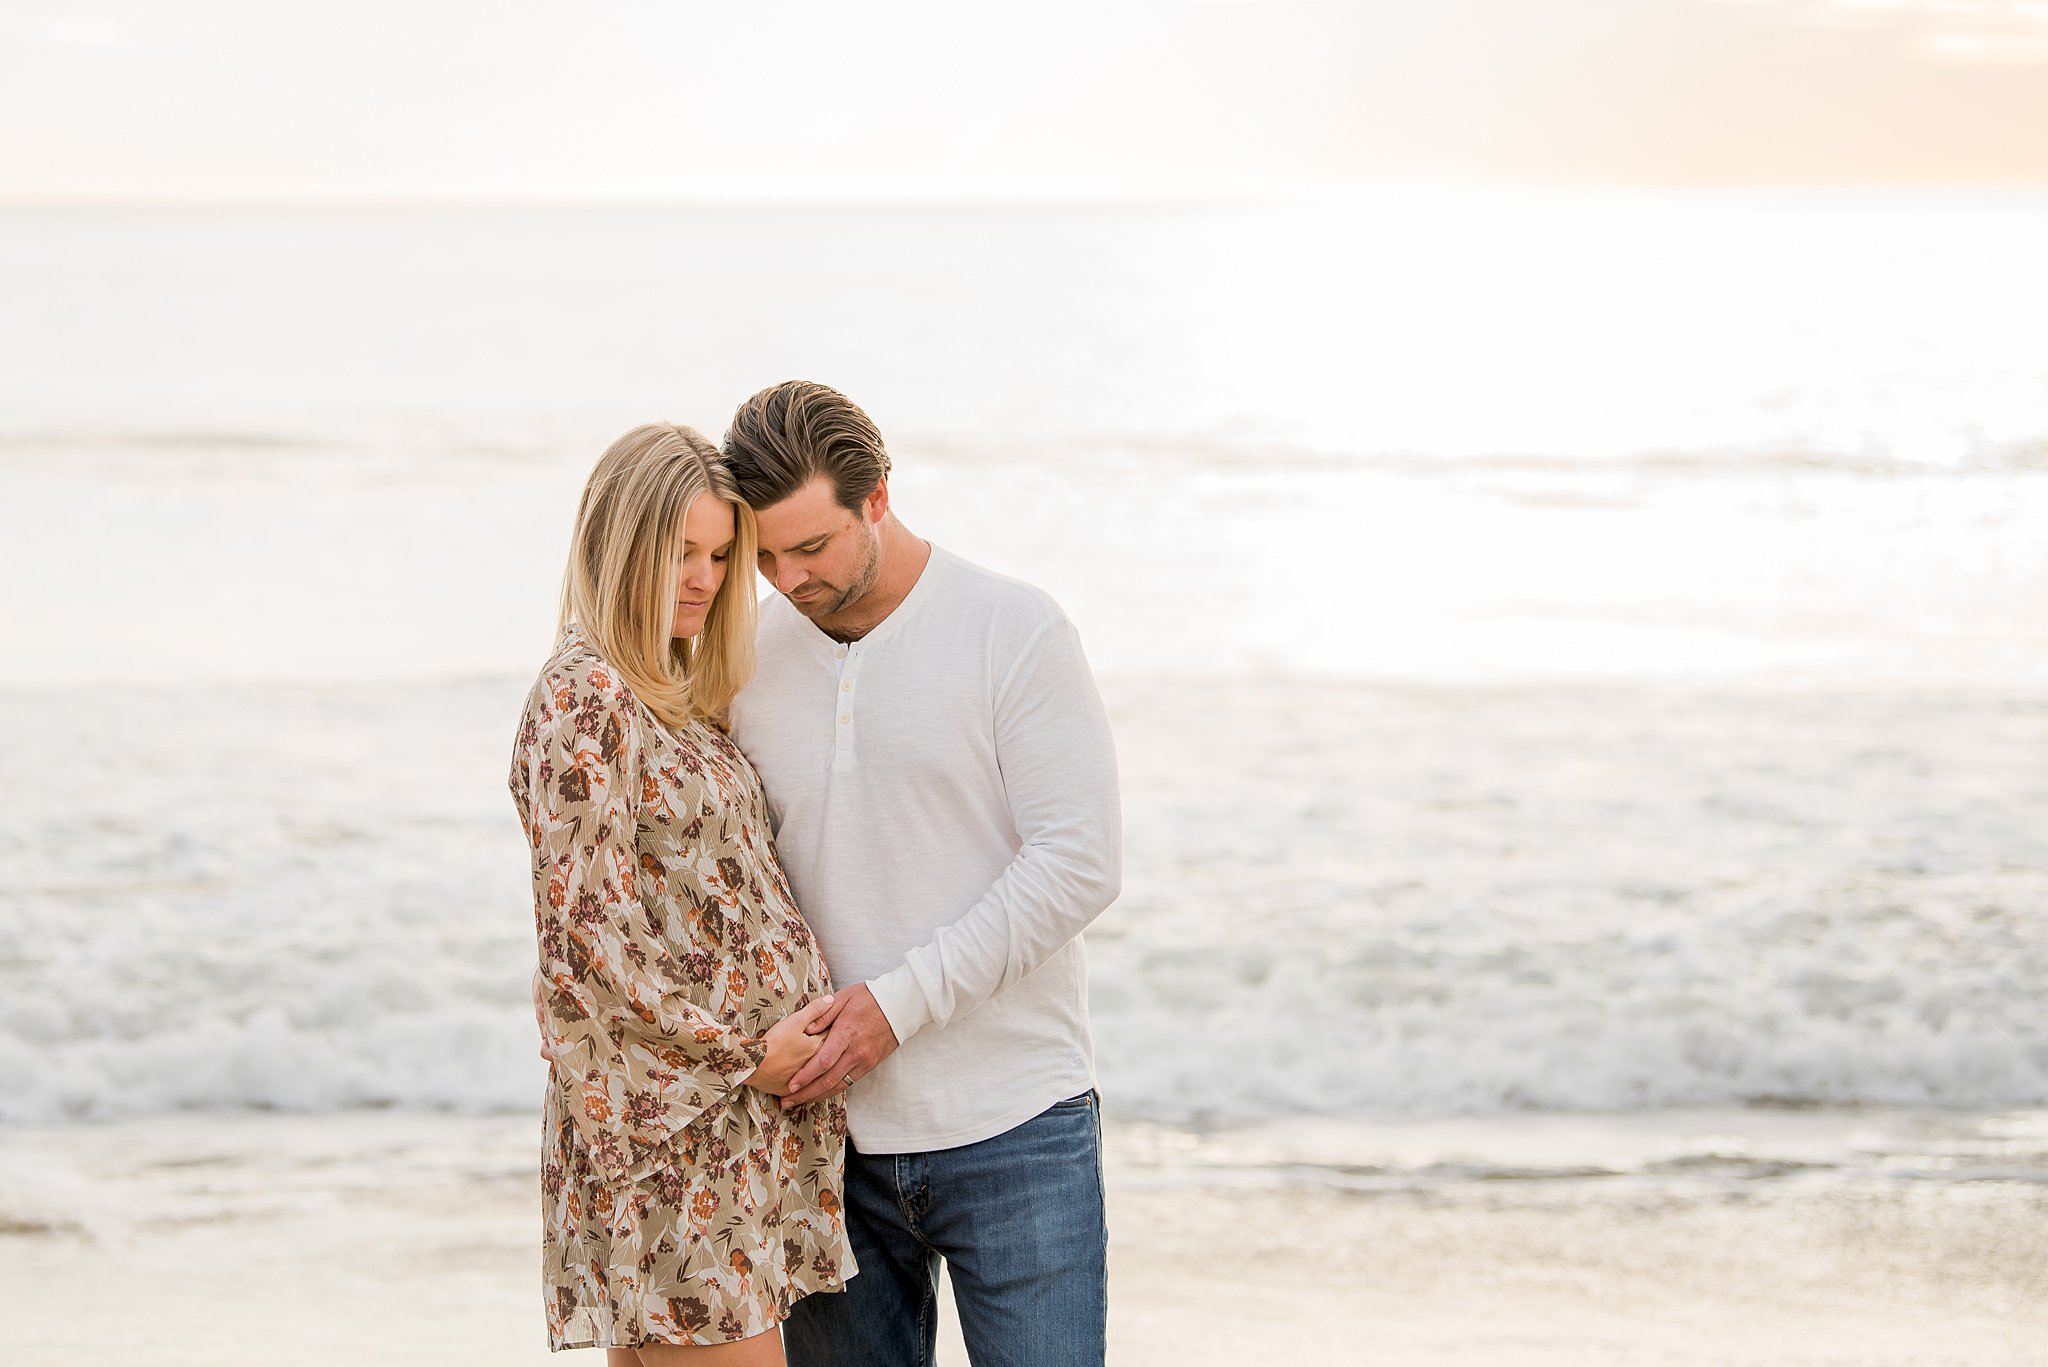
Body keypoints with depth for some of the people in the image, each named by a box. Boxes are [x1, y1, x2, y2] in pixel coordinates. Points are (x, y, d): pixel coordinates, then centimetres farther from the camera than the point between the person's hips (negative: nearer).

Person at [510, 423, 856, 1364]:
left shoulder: (679, 702, 17)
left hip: (737, 1107, 8)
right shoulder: (583, 697, -11)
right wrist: (745, 1054, -12)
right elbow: (595, 929, -16)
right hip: (665, 1111, -8)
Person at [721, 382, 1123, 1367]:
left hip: (1010, 1134, -4)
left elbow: (1081, 861, -13)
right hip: (833, 1134, 4)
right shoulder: (748, 659, 7)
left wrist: (902, 1002, -17)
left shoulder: (1016, 632, -6)